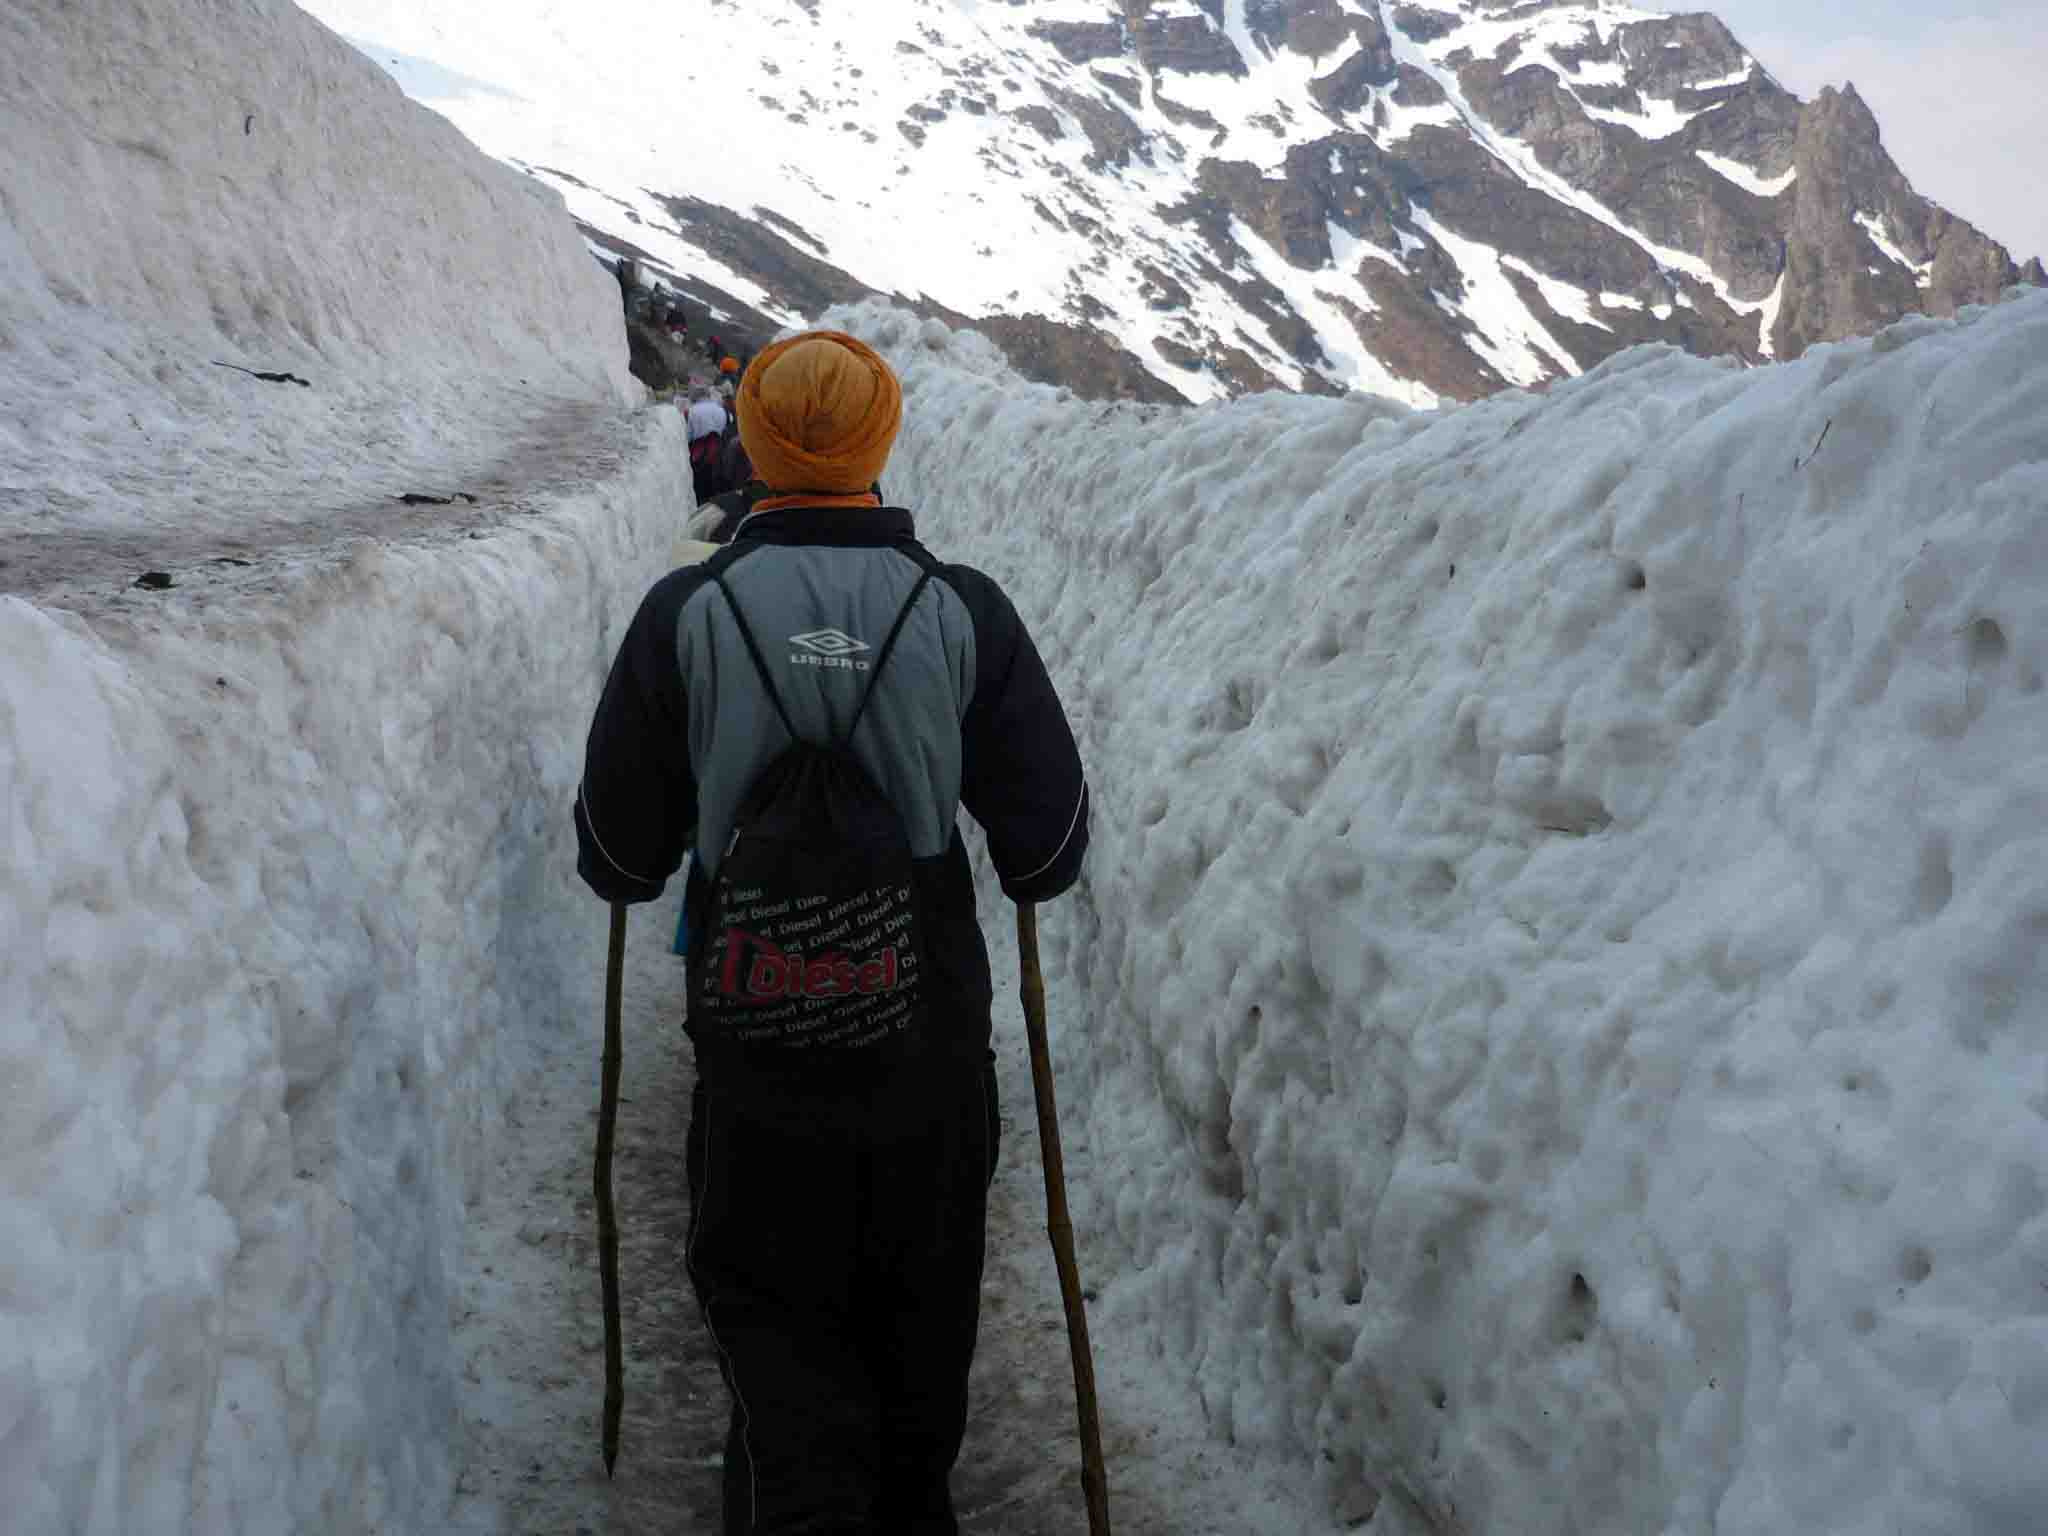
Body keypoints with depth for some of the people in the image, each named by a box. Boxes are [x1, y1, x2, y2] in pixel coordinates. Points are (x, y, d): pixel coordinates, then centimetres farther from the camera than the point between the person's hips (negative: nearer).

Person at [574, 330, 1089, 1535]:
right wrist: (1025, 869, 16)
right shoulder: (963, 611, -9)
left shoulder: (686, 613, -10)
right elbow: (1050, 853, -7)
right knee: (920, 1300, 22)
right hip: (933, 1028, 1)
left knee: (771, 1296, 16)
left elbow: (619, 859, -5)